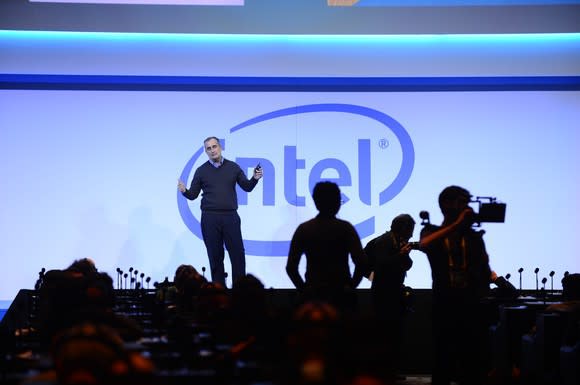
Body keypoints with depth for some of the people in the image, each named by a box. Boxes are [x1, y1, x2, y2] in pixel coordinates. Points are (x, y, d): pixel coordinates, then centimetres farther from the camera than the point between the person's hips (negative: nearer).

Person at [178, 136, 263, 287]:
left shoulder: (233, 167, 7)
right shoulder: (201, 171, 5)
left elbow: (247, 187, 11)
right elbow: (193, 195, 7)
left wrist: (255, 178, -8)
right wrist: (184, 191, -14)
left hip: (230, 216, 0)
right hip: (210, 218, 0)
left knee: (238, 253, -2)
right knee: (215, 256, 2)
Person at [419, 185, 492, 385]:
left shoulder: (474, 236, 12)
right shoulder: (432, 232, 7)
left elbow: (485, 271, 12)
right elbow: (424, 245, -18)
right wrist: (457, 224, -22)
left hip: (472, 306, 2)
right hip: (445, 305, -2)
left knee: (473, 364, 1)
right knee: (443, 362, -3)